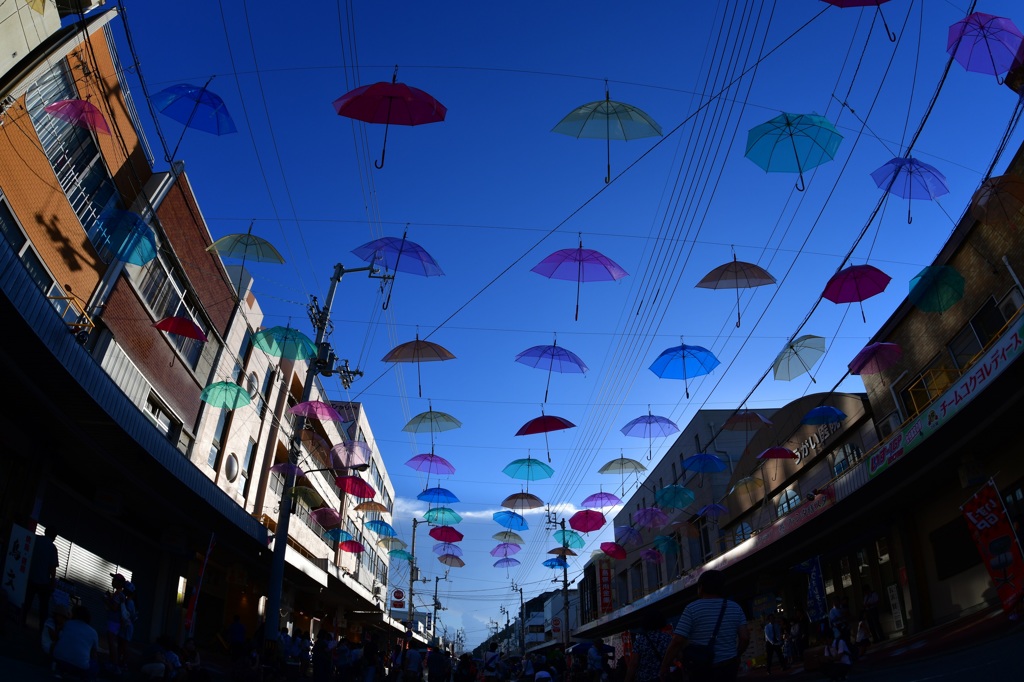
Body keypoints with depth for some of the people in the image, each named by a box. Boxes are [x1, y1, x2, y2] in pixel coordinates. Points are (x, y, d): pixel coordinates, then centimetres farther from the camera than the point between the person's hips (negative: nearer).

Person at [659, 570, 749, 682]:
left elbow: (677, 641, -13)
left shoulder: (692, 608, -8)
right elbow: (745, 638, -1)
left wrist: (664, 668, -6)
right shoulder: (735, 608, 4)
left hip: (702, 670, -4)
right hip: (728, 667, 4)